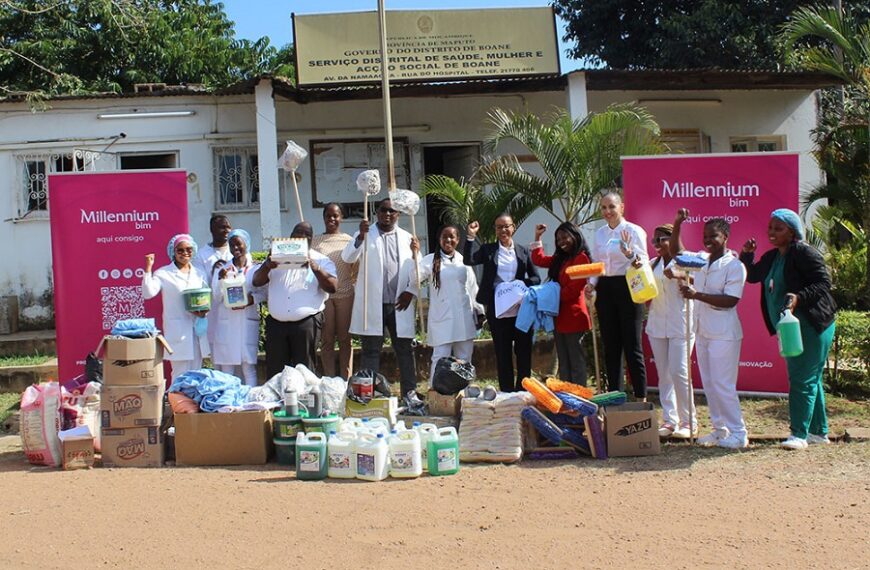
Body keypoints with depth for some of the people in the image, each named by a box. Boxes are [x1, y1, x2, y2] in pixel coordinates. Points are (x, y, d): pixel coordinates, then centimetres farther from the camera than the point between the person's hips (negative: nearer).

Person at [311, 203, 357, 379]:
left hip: (345, 294, 0)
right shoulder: (315, 241, 8)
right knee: (326, 340, 1)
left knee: (345, 338, 4)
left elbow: (356, 269, 9)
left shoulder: (349, 240, 6)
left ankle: (346, 381, 9)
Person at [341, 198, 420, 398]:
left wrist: (410, 291, -3)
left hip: (400, 304, 2)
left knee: (405, 350, 5)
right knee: (371, 351, 0)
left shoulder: (407, 238, 14)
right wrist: (361, 236, -24)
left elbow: (417, 269, 12)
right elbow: (347, 258, -8)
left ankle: (410, 394, 10)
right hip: (372, 305, -2)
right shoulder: (365, 234, 7)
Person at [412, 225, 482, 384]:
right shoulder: (431, 260, 0)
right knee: (440, 358, -5)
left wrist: (479, 311, 15)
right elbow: (414, 276, -14)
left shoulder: (464, 260, 9)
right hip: (442, 319, -4)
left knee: (464, 359, 9)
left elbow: (473, 288, 16)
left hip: (464, 319, 4)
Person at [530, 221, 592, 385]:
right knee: (563, 362, 9)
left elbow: (574, 288, -16)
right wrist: (537, 238, 20)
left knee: (576, 360, -5)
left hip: (573, 315, -9)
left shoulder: (581, 258, -10)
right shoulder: (560, 259, 17)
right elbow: (539, 260, 26)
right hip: (560, 316, 9)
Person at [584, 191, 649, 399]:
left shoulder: (633, 231, -6)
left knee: (632, 346, -4)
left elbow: (644, 261, -12)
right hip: (605, 290, 6)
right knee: (610, 346, 9)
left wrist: (632, 256, -33)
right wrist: (591, 283, 1)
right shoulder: (599, 233, 12)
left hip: (627, 288, -6)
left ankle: (641, 398, 3)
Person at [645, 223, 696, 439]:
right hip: (657, 324, 6)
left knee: (679, 372, -10)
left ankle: (688, 421, 0)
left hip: (680, 325, -5)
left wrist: (675, 276, -25)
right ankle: (669, 420, 13)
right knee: (664, 374, 6)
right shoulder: (653, 265, 13)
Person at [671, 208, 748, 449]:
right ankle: (720, 429, 21)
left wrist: (697, 295, -25)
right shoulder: (700, 259, 9)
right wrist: (677, 225, 7)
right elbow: (677, 251, 22)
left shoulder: (734, 265, -12)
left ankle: (738, 433, 3)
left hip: (724, 334, -8)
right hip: (702, 331, 8)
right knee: (709, 384, 11)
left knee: (722, 385, -7)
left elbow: (730, 300, -20)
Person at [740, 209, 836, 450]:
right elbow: (752, 276, 23)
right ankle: (819, 432, 26)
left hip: (812, 326, -9)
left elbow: (824, 283, -19)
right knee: (811, 380, 16)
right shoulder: (771, 258, 11)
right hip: (789, 327, 9)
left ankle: (799, 434, -4)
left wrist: (799, 297, -32)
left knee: (802, 380, -9)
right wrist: (746, 254, 6)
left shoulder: (804, 253, -14)